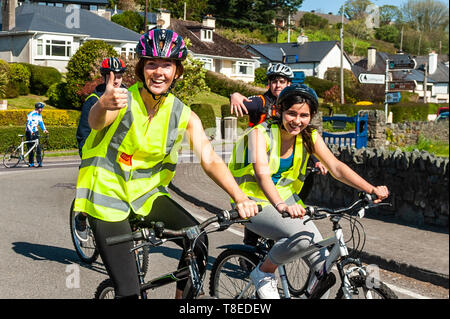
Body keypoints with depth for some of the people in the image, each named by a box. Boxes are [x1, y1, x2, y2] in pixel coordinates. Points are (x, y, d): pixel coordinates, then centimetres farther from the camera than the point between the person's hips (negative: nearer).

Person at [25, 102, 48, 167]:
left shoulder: (39, 115, 9)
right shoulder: (31, 114, -13)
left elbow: (41, 123, 8)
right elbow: (28, 124, -19)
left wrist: (44, 129, -11)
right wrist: (31, 131, -33)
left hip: (35, 132, 5)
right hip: (29, 132, -5)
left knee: (38, 147, -7)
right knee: (30, 148, -1)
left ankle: (39, 162, -11)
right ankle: (31, 163, 7)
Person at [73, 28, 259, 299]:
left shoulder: (184, 116, -7)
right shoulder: (124, 101, -16)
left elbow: (211, 160, -17)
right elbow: (96, 122, -38)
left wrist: (240, 197, -34)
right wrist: (103, 105, -63)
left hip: (146, 194, 4)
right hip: (108, 196, -3)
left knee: (198, 239, -20)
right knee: (129, 290, -9)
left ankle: (183, 296, 2)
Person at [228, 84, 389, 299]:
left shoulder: (310, 137, -4)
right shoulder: (260, 133, -20)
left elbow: (336, 167, -13)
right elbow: (262, 173, -36)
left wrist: (371, 189, -28)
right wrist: (281, 206, -54)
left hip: (287, 198, 5)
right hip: (255, 202, -5)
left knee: (325, 268, -10)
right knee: (300, 238, -31)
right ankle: (263, 274, -6)